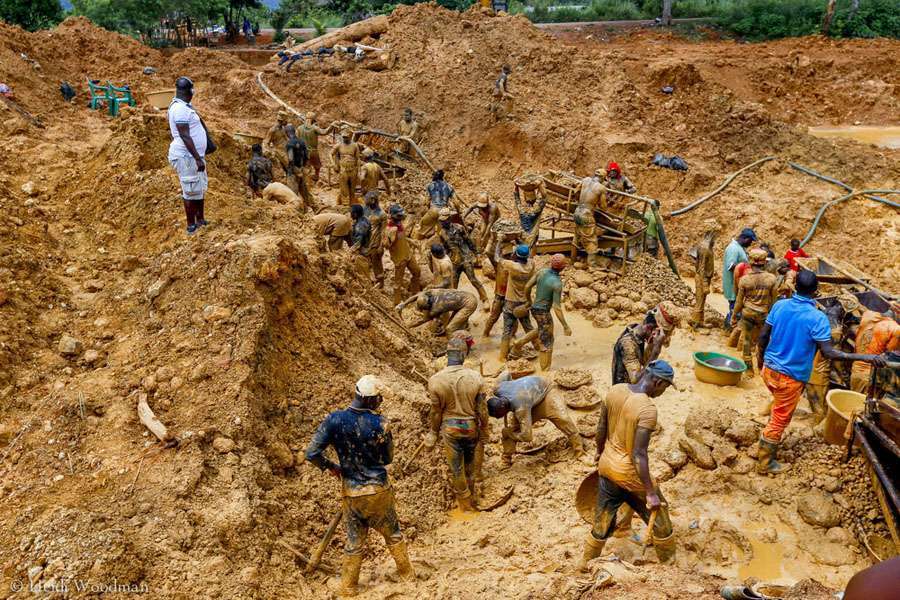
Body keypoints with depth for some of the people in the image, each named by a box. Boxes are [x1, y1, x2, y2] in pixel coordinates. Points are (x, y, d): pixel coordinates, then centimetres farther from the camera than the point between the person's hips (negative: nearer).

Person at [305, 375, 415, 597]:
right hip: (379, 490, -1)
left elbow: (312, 453, -14)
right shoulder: (380, 423, -15)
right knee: (393, 534, 20)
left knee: (354, 541, 17)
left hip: (352, 492, 1)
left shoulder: (334, 420, -13)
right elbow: (387, 458, -2)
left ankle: (348, 587, 28)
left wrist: (330, 467, 3)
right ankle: (407, 573, 35)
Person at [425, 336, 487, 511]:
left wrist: (434, 433, 8)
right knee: (470, 463, 25)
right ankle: (471, 494, 43)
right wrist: (485, 431, 8)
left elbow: (436, 411, -7)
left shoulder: (435, 380, -17)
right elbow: (482, 409, -7)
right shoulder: (475, 377, -15)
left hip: (450, 428, -2)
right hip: (471, 426, 2)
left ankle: (465, 502, 28)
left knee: (456, 468, 15)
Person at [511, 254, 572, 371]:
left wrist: (529, 301, 20)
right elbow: (556, 308, -24)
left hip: (535, 308, 8)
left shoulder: (542, 271, -5)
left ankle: (519, 343, 29)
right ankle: (545, 370, 18)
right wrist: (566, 326, -18)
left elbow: (527, 287, 1)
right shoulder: (557, 283, -25)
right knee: (546, 342, 7)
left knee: (542, 330, 34)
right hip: (543, 312, -8)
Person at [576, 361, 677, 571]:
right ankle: (668, 560, 38)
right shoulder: (648, 408, -26)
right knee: (658, 513, 19)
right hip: (630, 473, -6)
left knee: (603, 519, 23)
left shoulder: (615, 390, -6)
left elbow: (601, 429, 6)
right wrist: (650, 492, -19)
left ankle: (585, 562, 37)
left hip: (607, 466, 6)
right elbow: (638, 455, -26)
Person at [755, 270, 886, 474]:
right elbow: (828, 353, -20)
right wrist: (865, 357, -17)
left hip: (769, 368, 5)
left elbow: (763, 336, 1)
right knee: (780, 420, 10)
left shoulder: (780, 305, -5)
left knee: (779, 409, 30)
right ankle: (765, 463, 21)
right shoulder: (817, 318, -20)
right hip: (790, 377, -5)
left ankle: (770, 441, 43)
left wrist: (761, 356, 19)